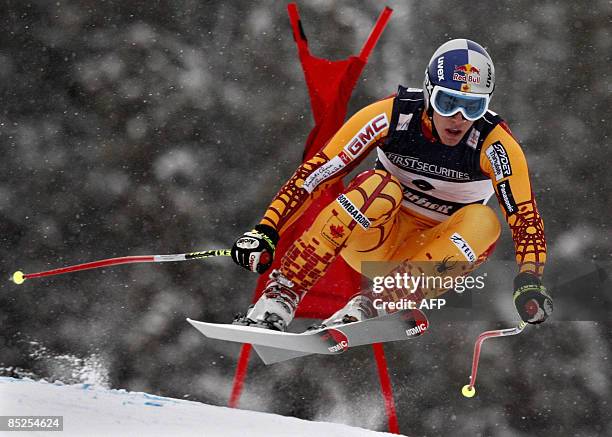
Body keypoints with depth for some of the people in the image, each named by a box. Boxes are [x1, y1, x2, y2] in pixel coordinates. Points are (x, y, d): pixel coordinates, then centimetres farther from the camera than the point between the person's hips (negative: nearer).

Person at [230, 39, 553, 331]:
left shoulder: (494, 144, -20)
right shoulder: (392, 115, -20)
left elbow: (525, 217, -26)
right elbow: (316, 171, -19)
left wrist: (529, 282, -44)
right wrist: (266, 232, -27)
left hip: (434, 252, 1)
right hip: (374, 240, -1)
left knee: (484, 222, -30)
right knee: (381, 187, -33)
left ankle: (369, 307, -31)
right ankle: (277, 301, -32)